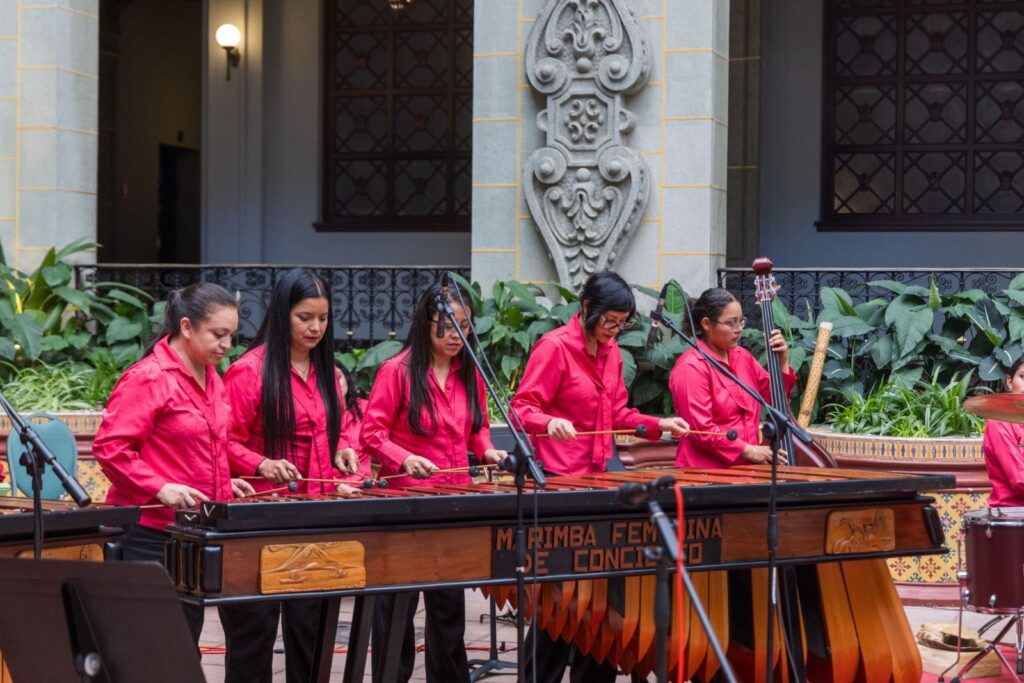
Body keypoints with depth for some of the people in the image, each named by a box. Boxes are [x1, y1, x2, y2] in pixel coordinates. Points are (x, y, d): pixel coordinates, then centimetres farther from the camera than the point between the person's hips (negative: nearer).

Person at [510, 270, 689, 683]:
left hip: (596, 478, 7)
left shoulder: (611, 352, 11)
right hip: (558, 481, -7)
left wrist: (659, 424, 5)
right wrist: (550, 421, -34)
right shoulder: (554, 347, -10)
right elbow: (521, 409, -14)